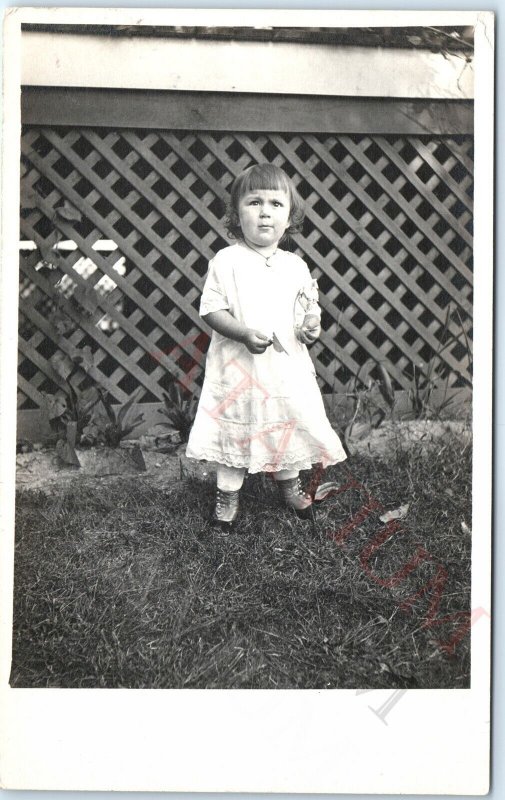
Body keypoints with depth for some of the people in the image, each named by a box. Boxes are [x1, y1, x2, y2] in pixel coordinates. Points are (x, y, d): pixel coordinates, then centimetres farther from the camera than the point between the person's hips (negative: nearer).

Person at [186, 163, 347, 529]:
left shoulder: (295, 266, 3)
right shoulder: (227, 261, -9)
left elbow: (309, 305, 14)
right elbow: (211, 309, -11)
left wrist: (312, 323, -9)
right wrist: (244, 333, -24)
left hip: (287, 365, 4)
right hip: (238, 366, -3)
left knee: (290, 424, 15)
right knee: (235, 427, 6)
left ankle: (290, 483, 40)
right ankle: (228, 493, 25)